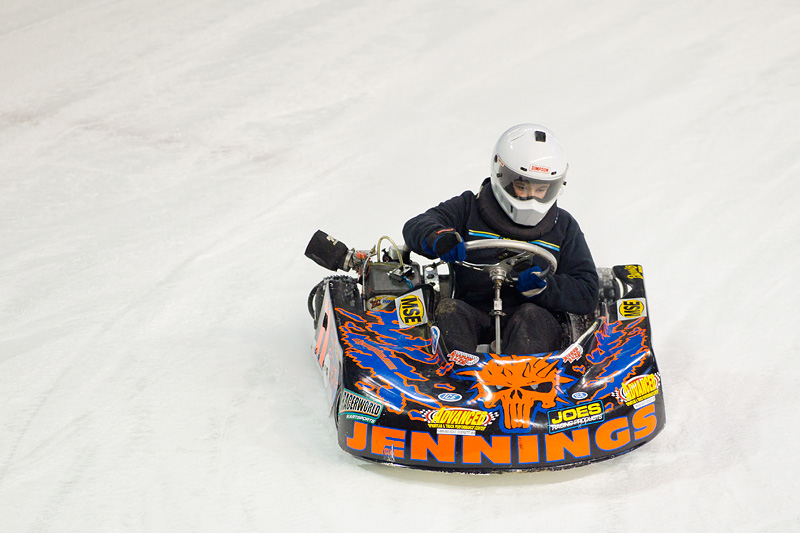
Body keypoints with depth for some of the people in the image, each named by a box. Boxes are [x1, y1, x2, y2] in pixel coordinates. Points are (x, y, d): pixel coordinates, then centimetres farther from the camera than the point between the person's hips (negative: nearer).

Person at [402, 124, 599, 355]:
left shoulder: (563, 227, 15)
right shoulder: (469, 209, 12)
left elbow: (587, 292, 8)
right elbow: (417, 226, -1)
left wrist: (544, 287, -13)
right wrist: (437, 238, -27)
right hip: (473, 317, 0)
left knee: (532, 316, -33)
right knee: (447, 310, -30)